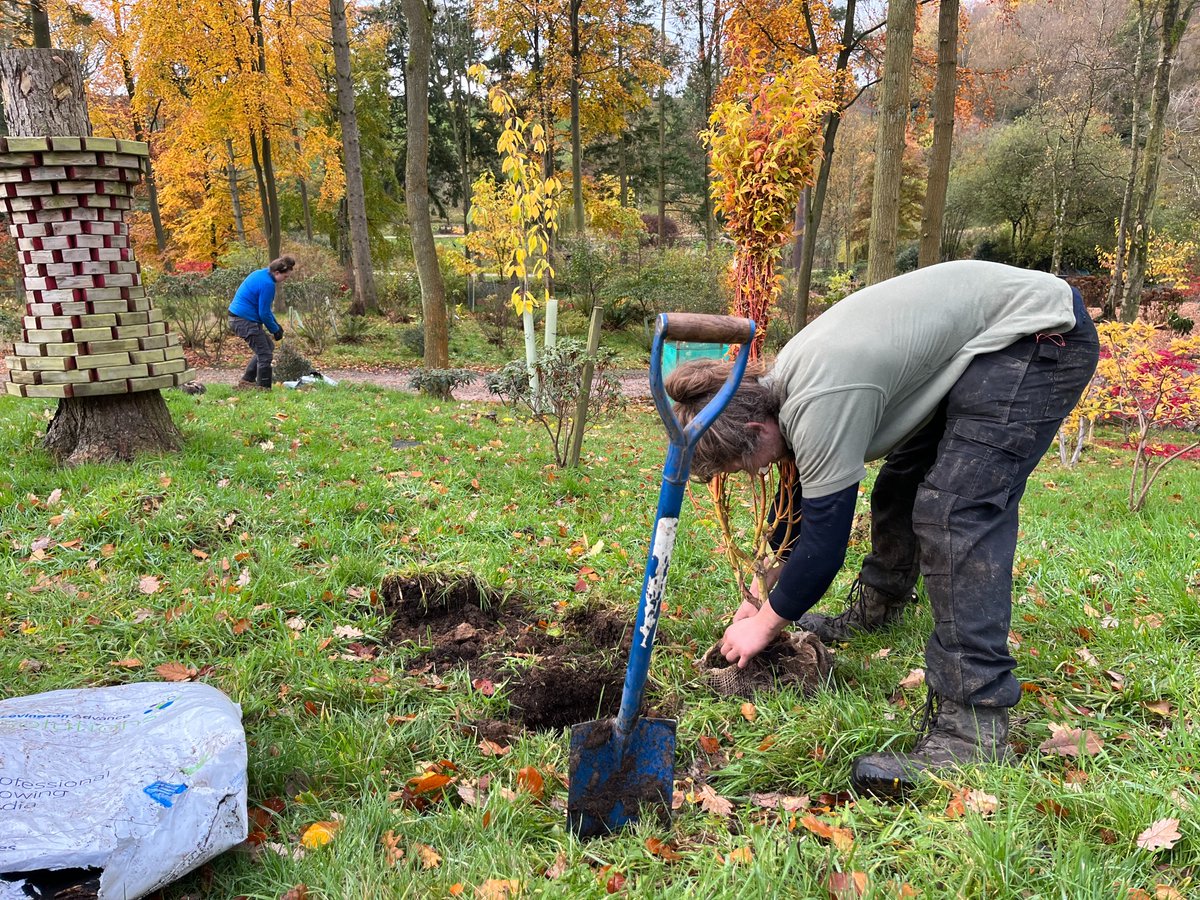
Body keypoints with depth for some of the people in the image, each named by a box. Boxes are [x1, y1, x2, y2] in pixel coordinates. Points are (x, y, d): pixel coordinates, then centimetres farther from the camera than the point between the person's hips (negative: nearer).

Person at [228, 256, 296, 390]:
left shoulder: (261, 273, 11)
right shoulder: (267, 284, -21)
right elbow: (264, 313, -17)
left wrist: (275, 324, 16)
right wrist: (275, 330, -3)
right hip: (245, 322, -11)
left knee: (267, 348, 20)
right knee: (265, 355, -6)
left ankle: (246, 381, 24)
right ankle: (263, 389, 1)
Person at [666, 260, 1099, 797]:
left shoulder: (821, 406, -30)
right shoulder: (782, 387, 0)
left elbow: (823, 544, -22)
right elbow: (800, 502, 13)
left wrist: (766, 623, -7)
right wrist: (761, 595, 18)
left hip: (1040, 337, -10)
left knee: (954, 512, -21)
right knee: (903, 480, 18)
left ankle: (972, 729, -22)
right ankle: (876, 609, 39)